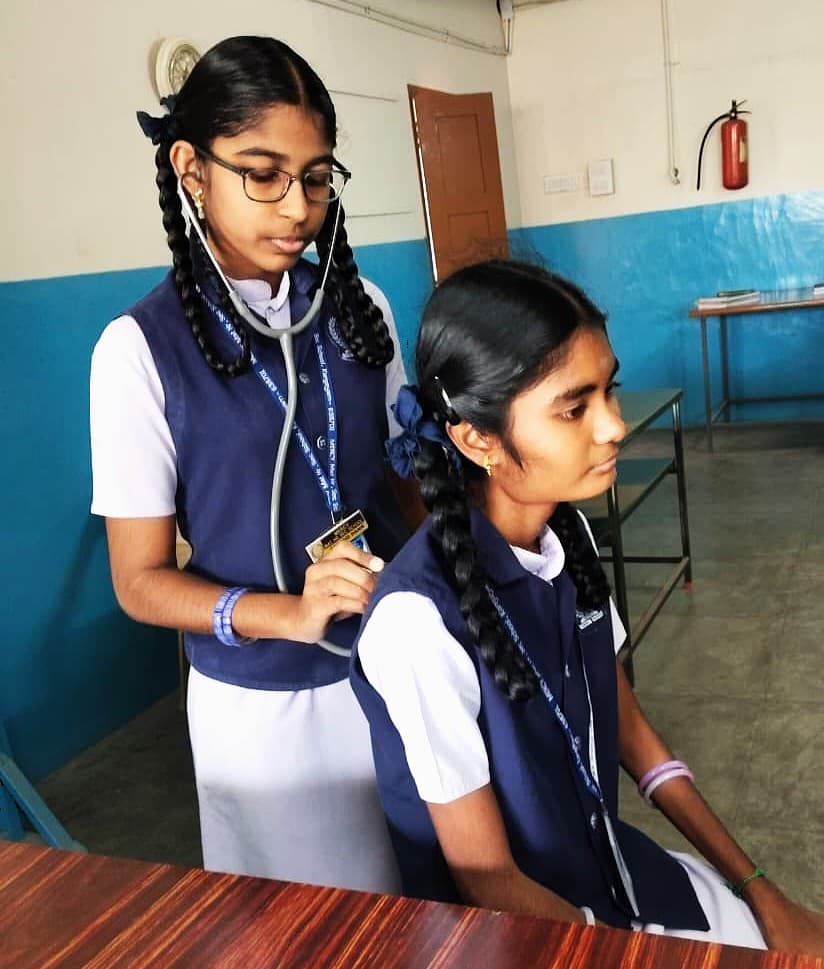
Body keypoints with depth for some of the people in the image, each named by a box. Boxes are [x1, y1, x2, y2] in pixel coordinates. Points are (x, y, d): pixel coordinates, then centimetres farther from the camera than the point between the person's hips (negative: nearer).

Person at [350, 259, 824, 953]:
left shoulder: (568, 536, -8)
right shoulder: (420, 621, -30)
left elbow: (628, 727, 4)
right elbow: (488, 882, -19)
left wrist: (759, 890, 4)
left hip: (614, 862, 6)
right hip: (520, 929, -6)